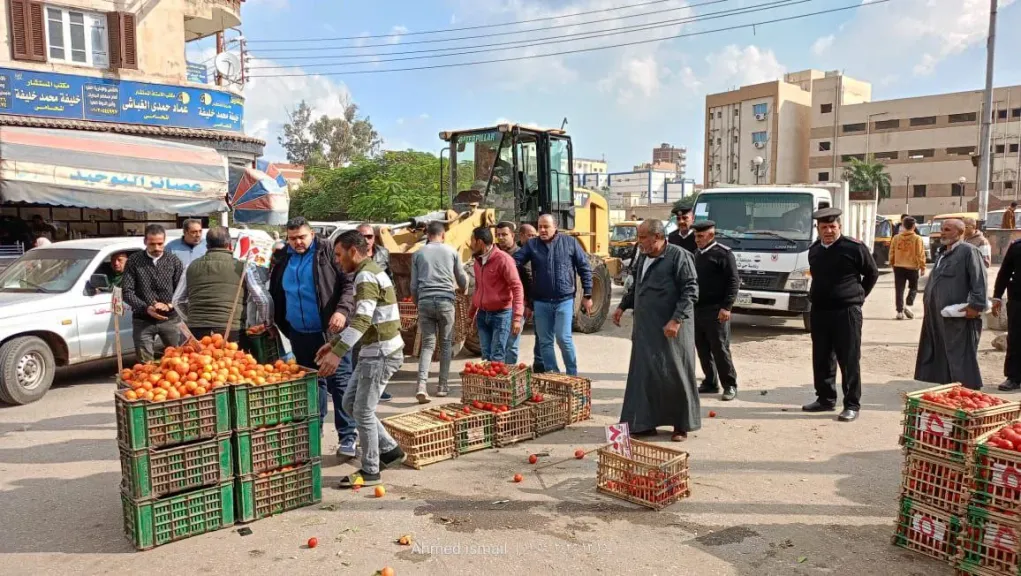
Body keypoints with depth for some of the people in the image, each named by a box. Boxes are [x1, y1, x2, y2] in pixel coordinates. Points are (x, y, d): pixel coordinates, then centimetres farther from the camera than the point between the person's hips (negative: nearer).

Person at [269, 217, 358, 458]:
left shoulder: (326, 254, -5)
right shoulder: (283, 261, 10)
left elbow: (349, 284, -11)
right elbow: (276, 296, 20)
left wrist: (343, 310, -25)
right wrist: (283, 326, 14)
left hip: (330, 331, -5)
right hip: (300, 335, 6)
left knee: (339, 382, -4)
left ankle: (347, 438, 1)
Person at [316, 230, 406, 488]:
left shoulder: (366, 276, -16)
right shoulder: (370, 272, 16)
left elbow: (362, 319, -29)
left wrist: (337, 353, -35)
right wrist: (334, 342, 18)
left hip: (381, 353, -10)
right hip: (374, 351, 10)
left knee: (362, 411, -1)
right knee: (350, 403, 16)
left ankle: (370, 471, 12)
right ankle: (390, 450, 22)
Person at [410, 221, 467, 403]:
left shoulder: (418, 254, 8)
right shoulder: (452, 252, 6)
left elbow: (414, 285, 9)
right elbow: (462, 279, 17)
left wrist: (417, 303, 24)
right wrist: (463, 289, 39)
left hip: (425, 301, 1)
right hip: (445, 301, -1)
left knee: (427, 344, 4)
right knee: (445, 344, 10)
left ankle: (421, 385, -12)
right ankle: (442, 386, 14)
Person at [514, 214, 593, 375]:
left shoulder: (569, 242, 0)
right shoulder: (531, 245, 4)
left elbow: (584, 268, 3)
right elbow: (514, 261, -6)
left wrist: (587, 295, 0)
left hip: (564, 300, -3)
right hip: (541, 302, 3)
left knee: (563, 338, -9)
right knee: (545, 341, 8)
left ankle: (572, 375, 9)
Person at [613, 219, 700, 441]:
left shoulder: (679, 256, -10)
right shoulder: (643, 258, 13)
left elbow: (691, 290, -14)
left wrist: (676, 320, -21)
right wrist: (623, 306, 21)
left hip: (670, 329, -7)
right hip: (645, 329, 7)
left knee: (675, 375, 2)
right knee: (643, 375, 6)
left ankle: (681, 425, 17)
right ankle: (645, 423, 16)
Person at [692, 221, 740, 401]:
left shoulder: (723, 254, -8)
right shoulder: (697, 255, 15)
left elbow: (734, 281, -12)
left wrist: (726, 307, -18)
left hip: (716, 311, -7)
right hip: (697, 310, 7)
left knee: (720, 349, -3)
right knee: (703, 350, 10)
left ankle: (730, 385, 9)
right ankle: (710, 383, 21)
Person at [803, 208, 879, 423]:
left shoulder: (854, 248, -8)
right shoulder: (814, 250, 9)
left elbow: (872, 273, 3)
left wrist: (858, 295, 5)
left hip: (846, 311, -6)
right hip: (819, 311, 6)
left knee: (849, 360, -1)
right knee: (821, 359, 12)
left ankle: (852, 405, 6)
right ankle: (825, 399, 24)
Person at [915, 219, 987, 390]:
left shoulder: (968, 251, -9)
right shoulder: (942, 252, 18)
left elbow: (979, 280, -17)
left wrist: (976, 305, -21)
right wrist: (927, 300, 19)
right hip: (936, 314, 9)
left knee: (960, 358, -3)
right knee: (936, 357, 15)